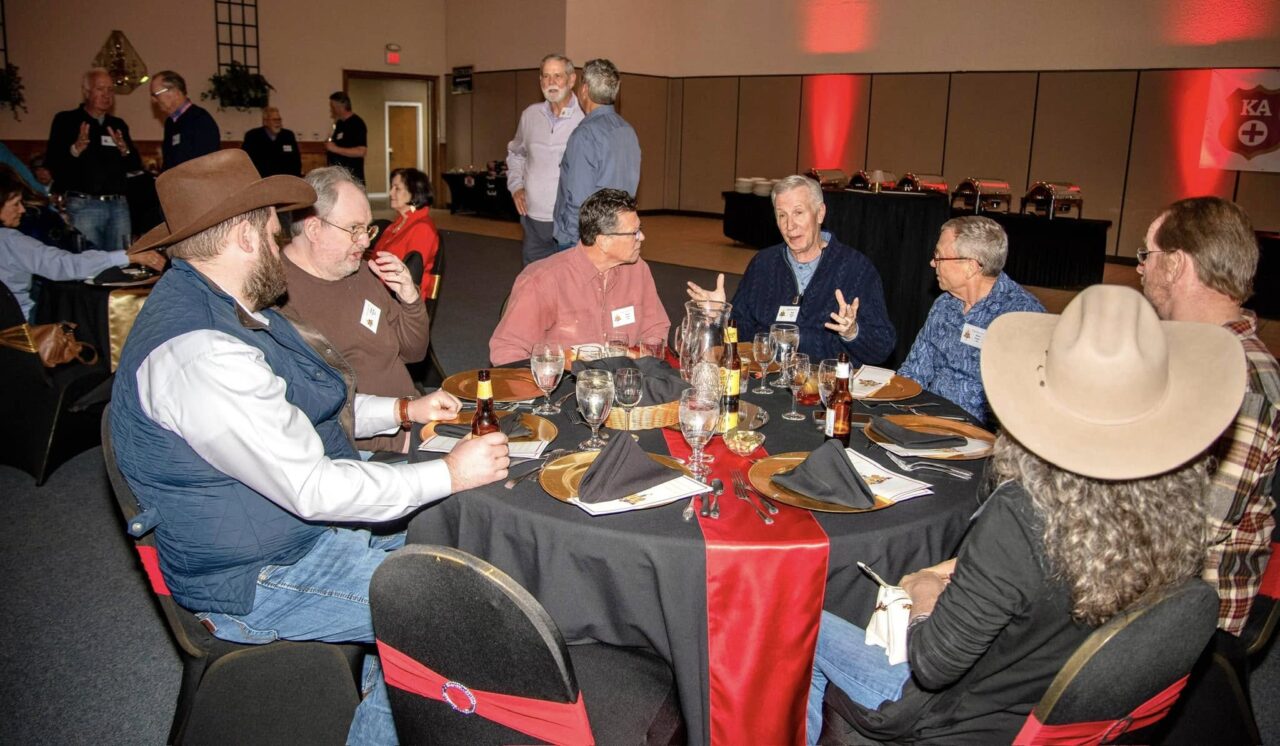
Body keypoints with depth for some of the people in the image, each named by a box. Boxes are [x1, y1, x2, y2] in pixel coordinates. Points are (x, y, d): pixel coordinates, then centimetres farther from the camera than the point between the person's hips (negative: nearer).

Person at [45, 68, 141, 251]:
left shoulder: (118, 125, 17)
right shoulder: (65, 120, 3)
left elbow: (135, 167, 13)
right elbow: (52, 162, -6)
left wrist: (125, 151, -7)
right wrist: (75, 150, -23)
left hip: (119, 205, 4)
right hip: (83, 205, -4)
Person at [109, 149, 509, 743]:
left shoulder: (222, 309, 6)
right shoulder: (197, 351, -29)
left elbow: (299, 409, 19)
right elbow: (312, 488, -29)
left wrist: (403, 410, 11)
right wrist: (450, 474, -20)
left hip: (298, 531, 10)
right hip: (257, 580, -10)